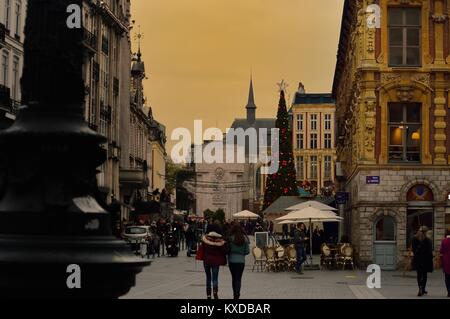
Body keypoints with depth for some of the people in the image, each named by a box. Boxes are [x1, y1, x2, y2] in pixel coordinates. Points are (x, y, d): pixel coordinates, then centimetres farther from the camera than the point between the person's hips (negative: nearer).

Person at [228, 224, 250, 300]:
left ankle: (235, 294, 17)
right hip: (241, 261, 0)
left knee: (234, 278, 14)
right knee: (238, 278, 1)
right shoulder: (245, 239, -4)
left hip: (232, 260, 0)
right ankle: (237, 293, -14)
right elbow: (247, 251, 0)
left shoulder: (231, 238, -10)